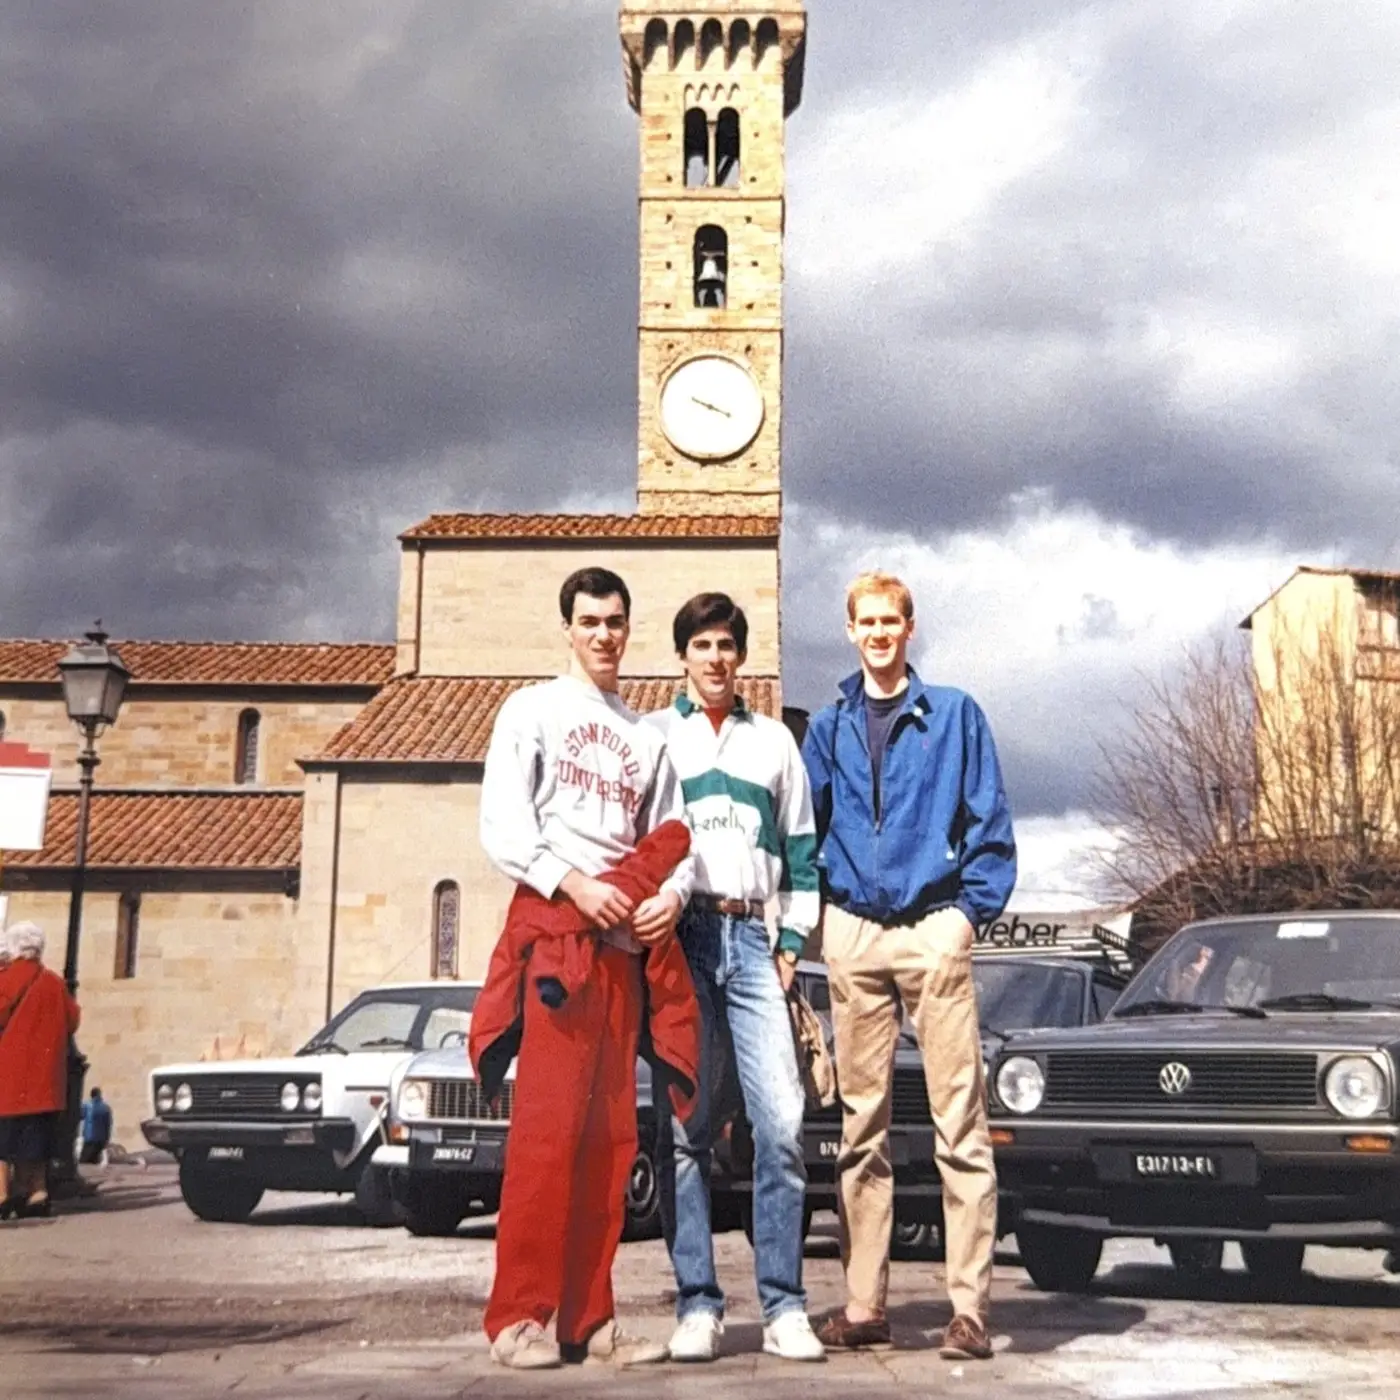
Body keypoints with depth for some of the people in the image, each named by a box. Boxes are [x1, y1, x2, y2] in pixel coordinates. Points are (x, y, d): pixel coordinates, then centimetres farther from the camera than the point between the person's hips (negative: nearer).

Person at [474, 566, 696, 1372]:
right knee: (547, 1124, -11)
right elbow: (501, 825, -3)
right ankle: (521, 1315, -7)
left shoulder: (648, 737, 23)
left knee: (611, 1132, 3)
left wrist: (673, 895, -5)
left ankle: (588, 1316, 8)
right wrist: (573, 886, -17)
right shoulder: (533, 710, 8)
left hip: (628, 942, 5)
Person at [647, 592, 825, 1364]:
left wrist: (792, 940, 6)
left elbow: (801, 846, 15)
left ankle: (784, 1306, -1)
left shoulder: (774, 739, 18)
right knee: (683, 1128, -2)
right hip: (681, 935, -1)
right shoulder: (653, 736, 12)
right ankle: (697, 1304, 3)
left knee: (781, 1122, -7)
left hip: (754, 938, 1)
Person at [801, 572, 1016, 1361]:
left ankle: (971, 1308, -1)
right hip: (854, 934, 3)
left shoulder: (955, 715, 5)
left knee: (960, 1123, -5)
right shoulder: (830, 727, 14)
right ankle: (865, 1305, 13)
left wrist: (973, 908, -7)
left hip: (933, 931, -3)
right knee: (862, 1124, 7)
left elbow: (991, 822, 2)